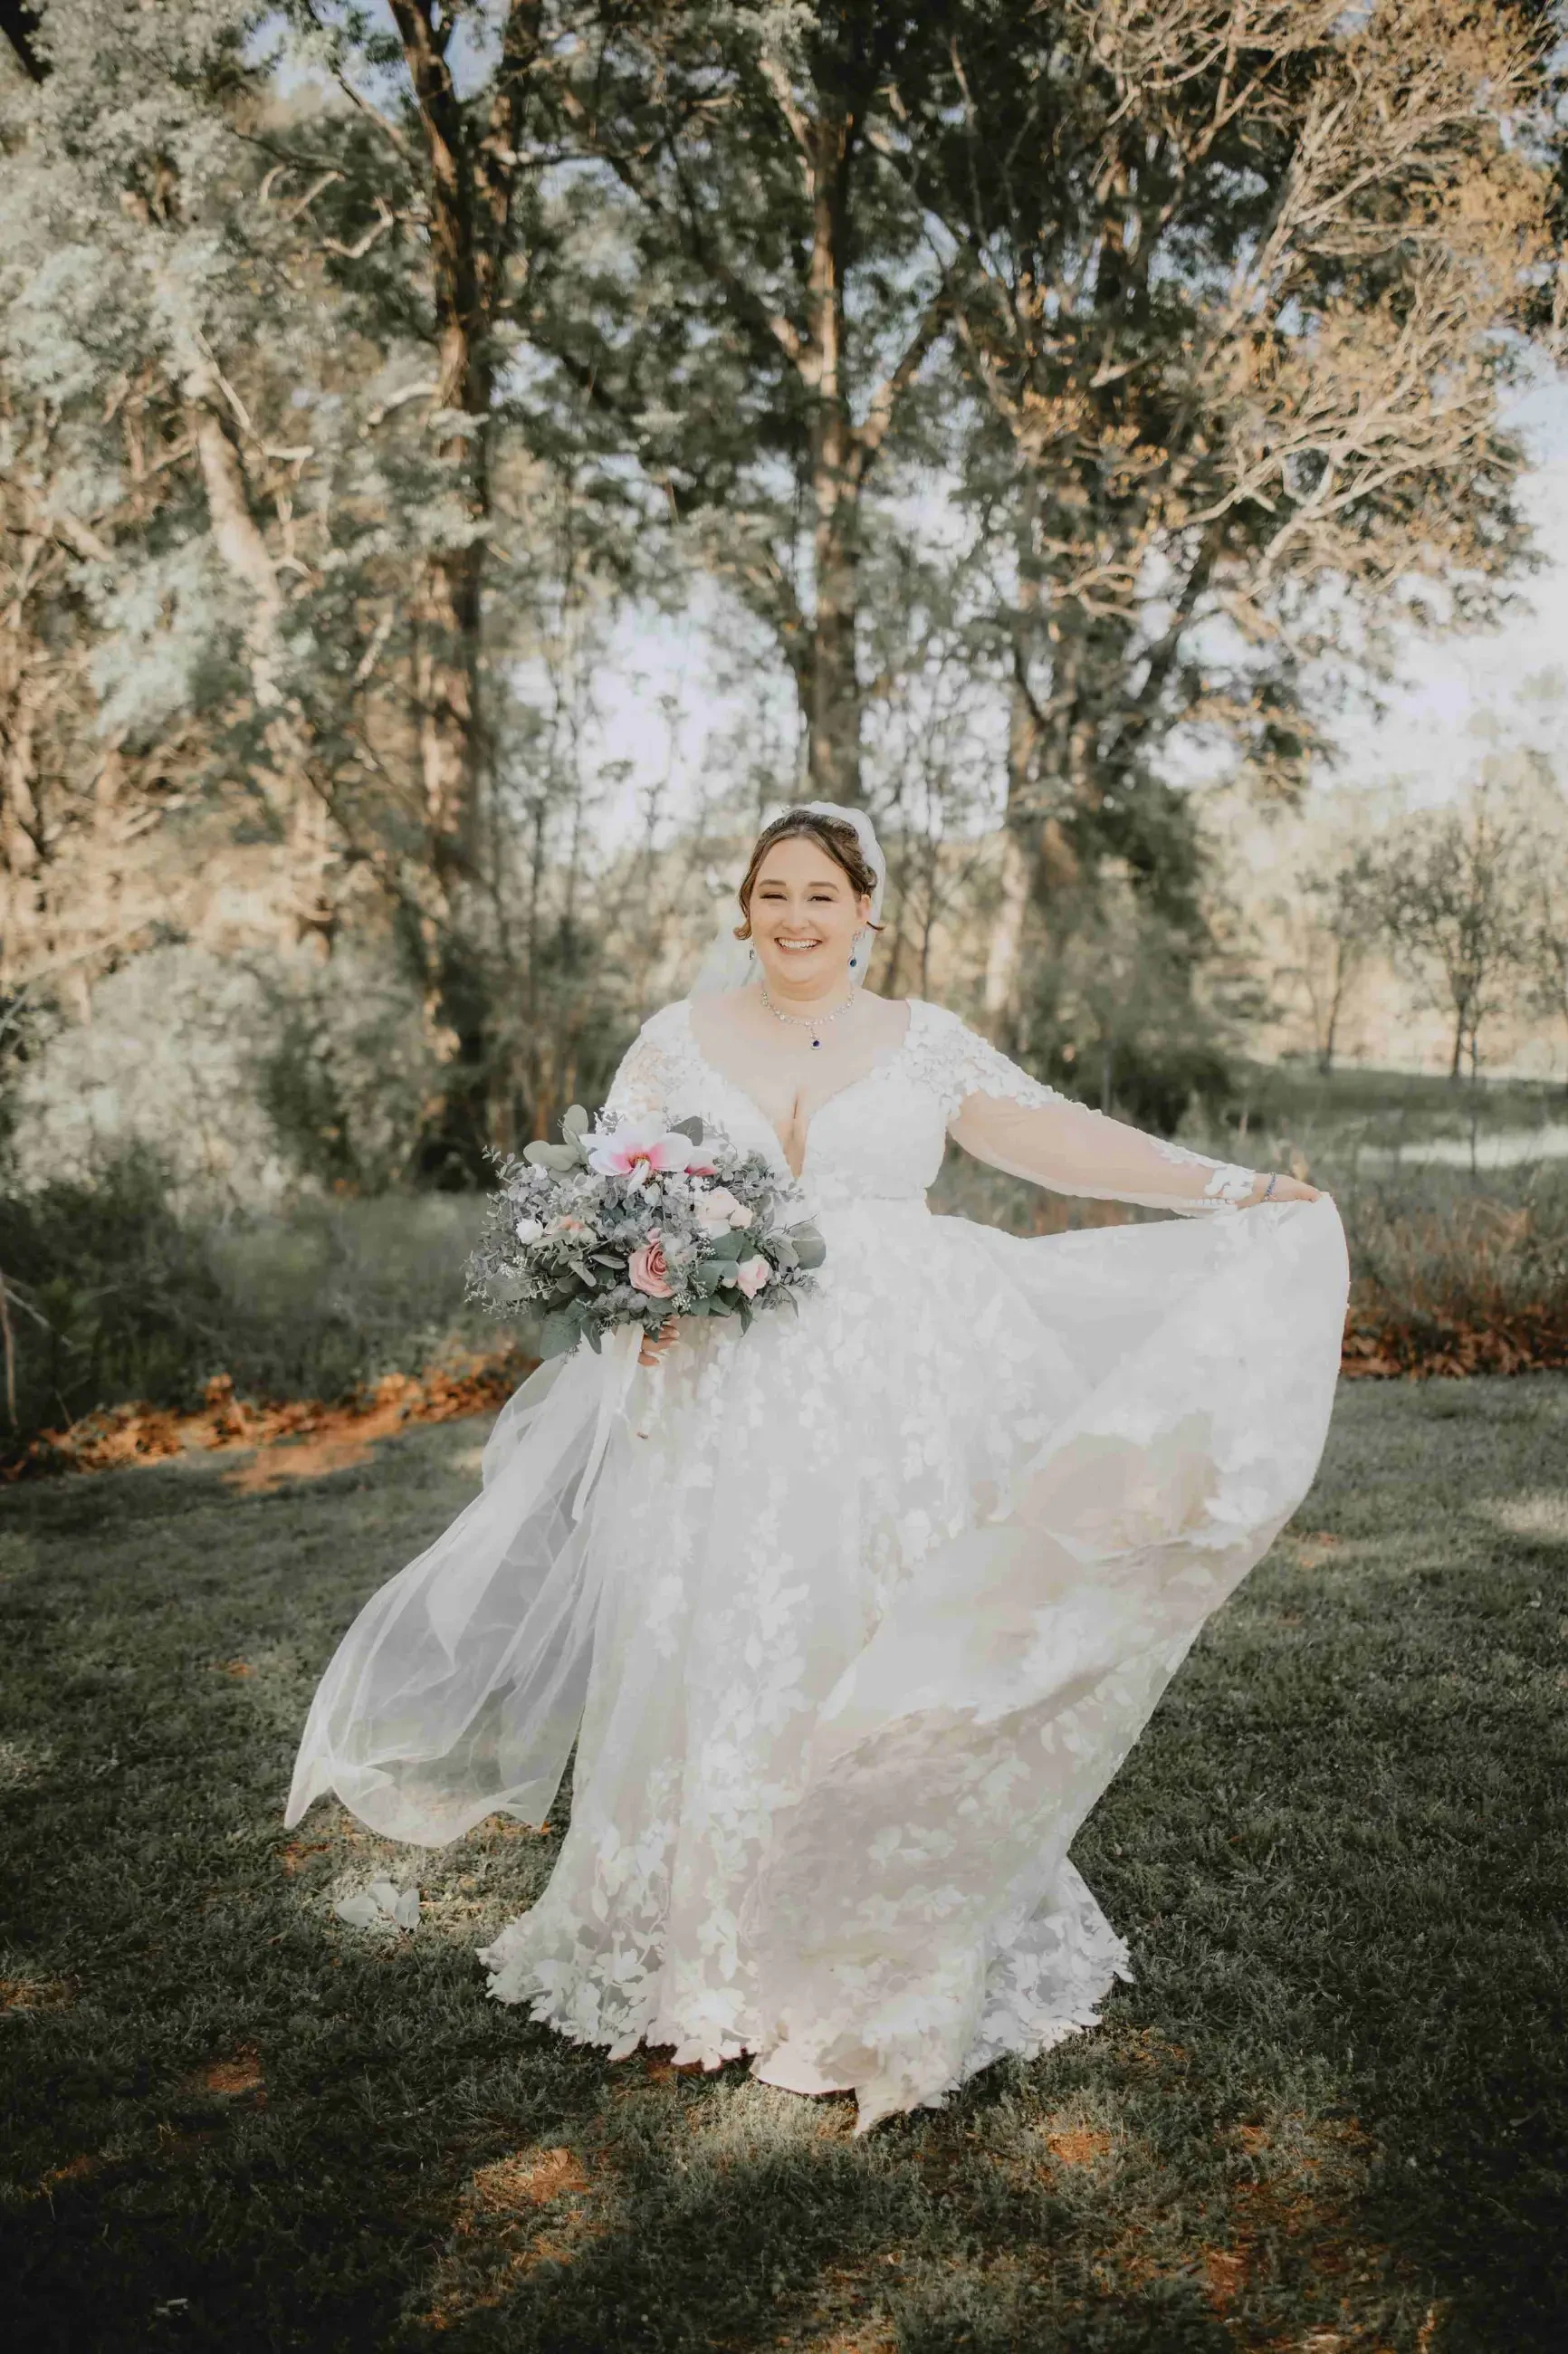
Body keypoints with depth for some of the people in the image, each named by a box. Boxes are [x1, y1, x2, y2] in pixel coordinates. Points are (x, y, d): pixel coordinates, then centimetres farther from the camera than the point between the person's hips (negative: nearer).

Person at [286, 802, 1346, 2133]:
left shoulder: (925, 1044, 8)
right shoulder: (679, 1040, 8)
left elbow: (1059, 1137, 0)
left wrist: (1223, 1188, -10)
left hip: (894, 1405, 0)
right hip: (726, 1407, 0)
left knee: (883, 1667, 2)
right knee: (715, 1663, 2)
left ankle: (886, 1961, 19)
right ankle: (715, 1960, 19)